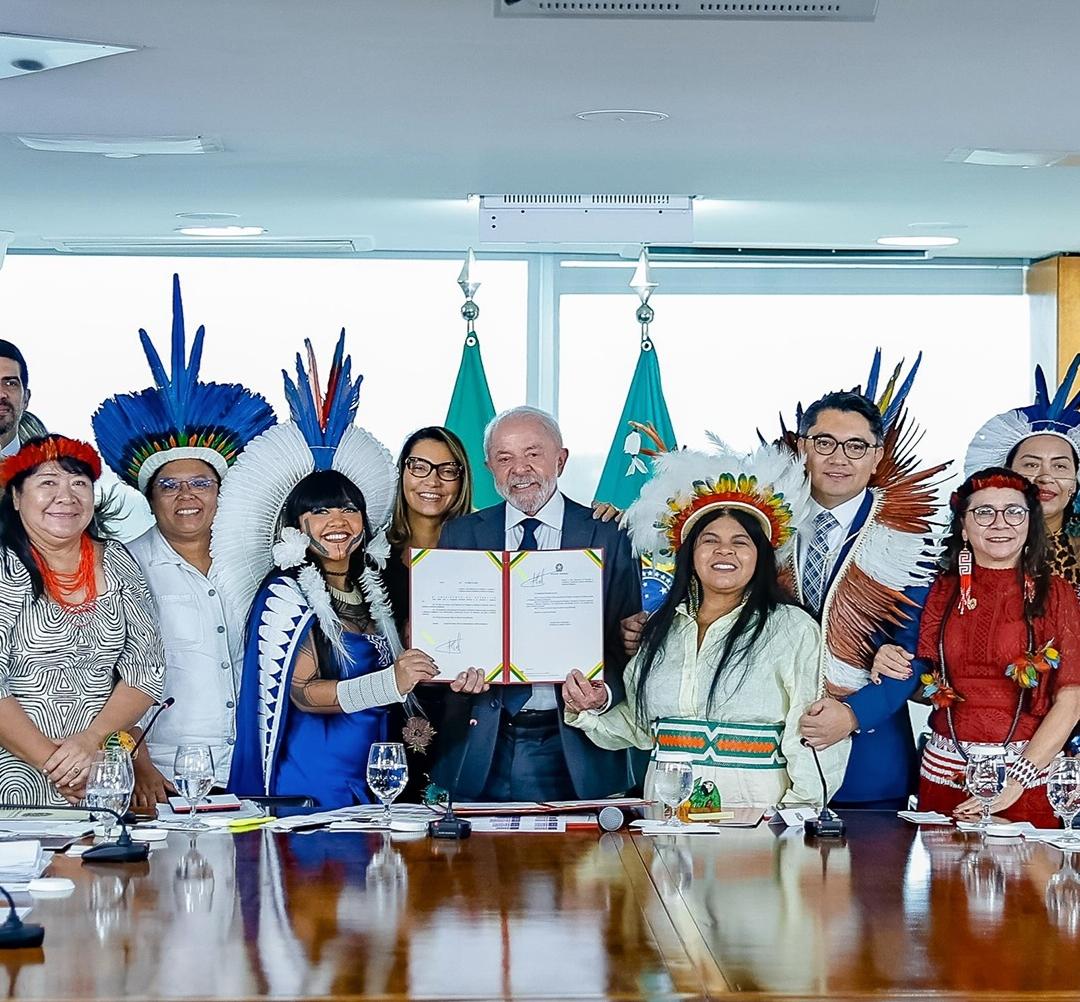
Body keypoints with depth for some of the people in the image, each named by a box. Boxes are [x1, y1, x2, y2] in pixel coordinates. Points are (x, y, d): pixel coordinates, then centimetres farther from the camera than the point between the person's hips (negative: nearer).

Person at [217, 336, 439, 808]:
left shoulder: (370, 592, 13)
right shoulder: (285, 594, -7)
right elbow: (300, 692, -17)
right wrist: (388, 683, -29)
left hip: (366, 782, 6)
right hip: (306, 784, -6)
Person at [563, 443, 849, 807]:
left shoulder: (793, 629, 0)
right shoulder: (661, 629, 16)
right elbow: (638, 728, 23)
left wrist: (792, 819, -16)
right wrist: (590, 710, 6)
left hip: (756, 815, -6)